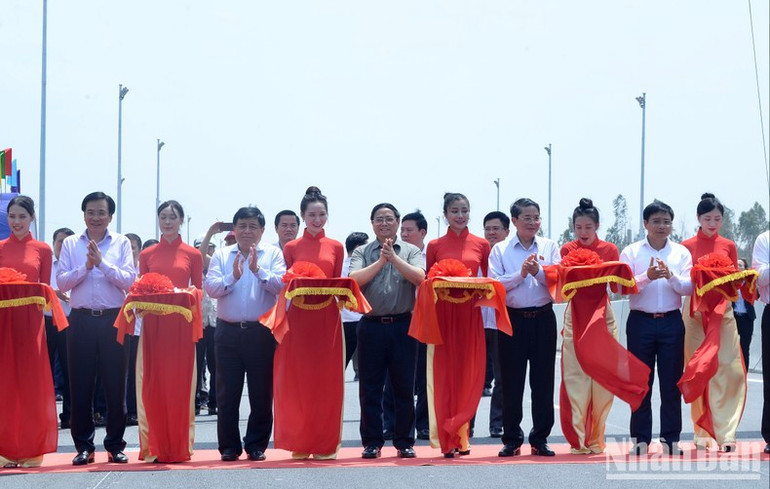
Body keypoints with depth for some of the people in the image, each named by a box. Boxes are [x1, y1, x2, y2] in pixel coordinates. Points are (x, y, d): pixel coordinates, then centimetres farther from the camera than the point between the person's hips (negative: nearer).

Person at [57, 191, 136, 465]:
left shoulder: (121, 244, 6)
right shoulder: (71, 244, 9)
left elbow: (129, 280, -6)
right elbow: (61, 282, 0)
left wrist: (102, 263, -14)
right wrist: (85, 266, -13)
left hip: (113, 320, -1)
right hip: (82, 320, 1)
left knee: (116, 385, 2)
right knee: (81, 385, 3)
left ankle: (115, 445, 11)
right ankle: (84, 446, 11)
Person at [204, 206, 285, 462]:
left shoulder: (273, 254, 6)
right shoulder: (221, 255, 10)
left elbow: (281, 285, -9)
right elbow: (210, 287, -2)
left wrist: (258, 270, -19)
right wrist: (233, 276, -16)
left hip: (261, 332, -1)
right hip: (228, 332, 1)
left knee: (261, 393, 3)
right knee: (227, 392, 4)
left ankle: (256, 445, 13)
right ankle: (229, 447, 12)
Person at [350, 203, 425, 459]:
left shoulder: (411, 251, 8)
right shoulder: (362, 252, 10)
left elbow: (419, 277, -9)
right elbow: (353, 280, -7)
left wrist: (394, 257, -14)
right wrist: (380, 261, -12)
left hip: (402, 325, 0)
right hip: (371, 325, 1)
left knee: (404, 387, 2)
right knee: (370, 388, 3)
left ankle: (404, 442, 10)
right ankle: (372, 442, 10)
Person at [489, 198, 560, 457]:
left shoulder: (550, 247, 8)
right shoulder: (500, 250, 4)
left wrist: (538, 272, -17)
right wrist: (521, 273, -16)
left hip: (543, 317, 1)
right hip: (512, 319, -1)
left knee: (543, 380, 3)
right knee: (511, 381, 2)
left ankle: (540, 439, 11)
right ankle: (512, 440, 11)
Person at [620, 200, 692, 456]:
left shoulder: (681, 252, 7)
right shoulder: (631, 252, 4)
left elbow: (688, 287, -3)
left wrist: (671, 276, -21)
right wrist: (647, 277, -23)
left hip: (671, 321, 1)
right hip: (641, 321, -1)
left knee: (671, 382, 2)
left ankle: (671, 438, 8)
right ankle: (640, 439, 9)